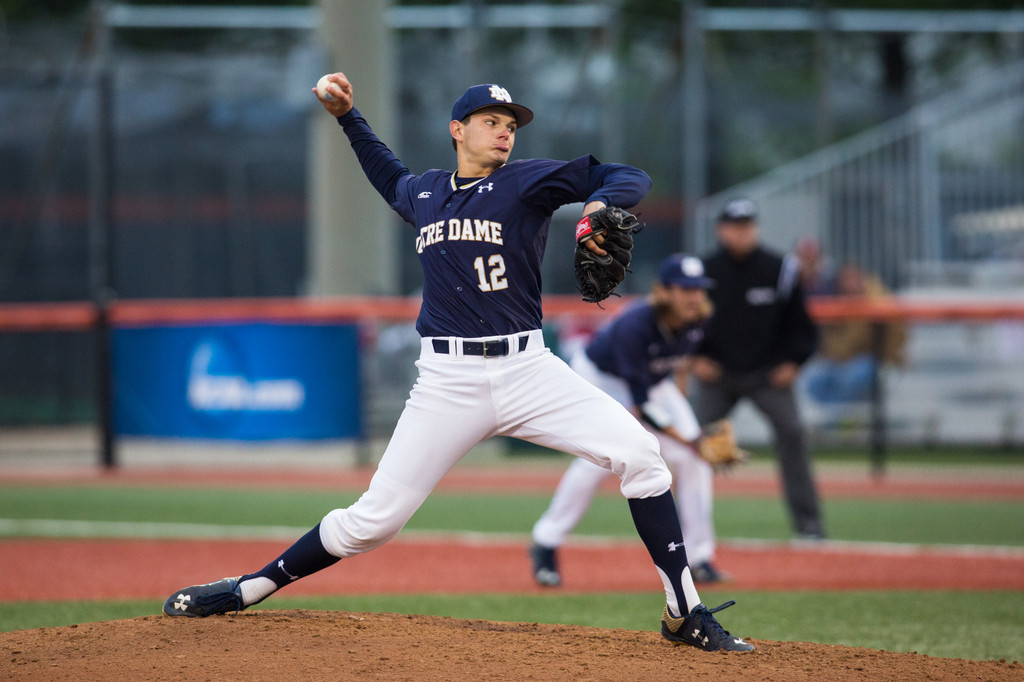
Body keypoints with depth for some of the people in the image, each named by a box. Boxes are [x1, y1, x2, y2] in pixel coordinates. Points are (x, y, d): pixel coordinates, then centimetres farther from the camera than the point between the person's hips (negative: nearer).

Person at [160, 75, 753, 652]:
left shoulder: (528, 182, 4)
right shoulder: (421, 193, 15)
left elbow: (631, 179, -5)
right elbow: (390, 177, 41)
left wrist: (599, 206, -26)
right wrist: (347, 116, 34)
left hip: (526, 367, -1)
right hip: (448, 382, 1)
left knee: (638, 451, -19)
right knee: (375, 519, -4)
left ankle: (684, 613, -11)